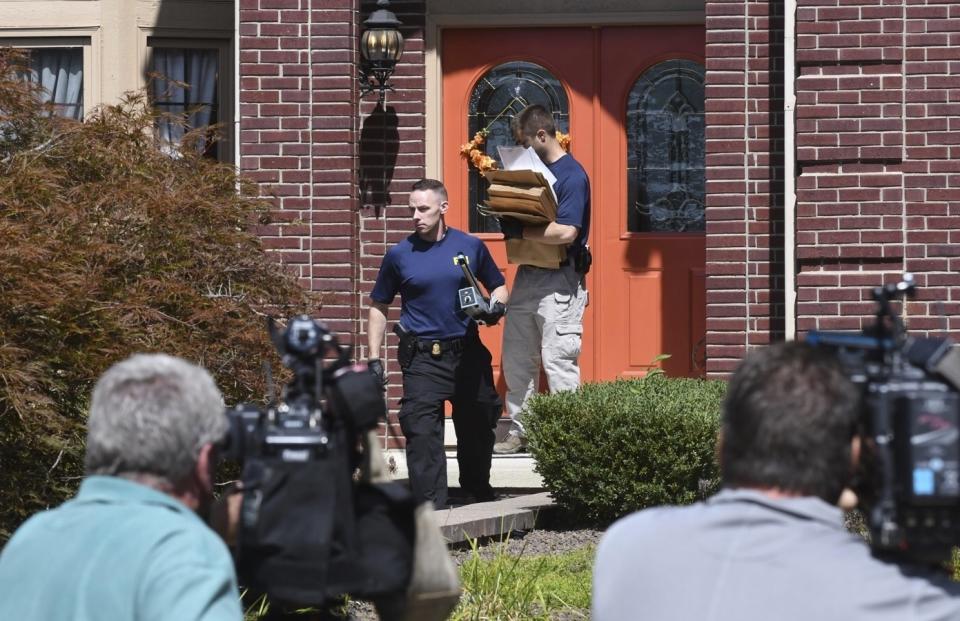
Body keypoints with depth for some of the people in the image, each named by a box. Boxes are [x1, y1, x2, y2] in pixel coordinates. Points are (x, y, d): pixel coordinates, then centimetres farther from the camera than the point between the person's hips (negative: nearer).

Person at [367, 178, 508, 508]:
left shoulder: (470, 246, 4)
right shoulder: (399, 255, 2)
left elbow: (498, 286, 17)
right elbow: (378, 308, 10)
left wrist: (496, 306, -7)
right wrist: (374, 358, 4)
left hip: (468, 354, 2)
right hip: (422, 356, -2)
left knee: (477, 428, 14)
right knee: (422, 434, -10)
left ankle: (479, 492, 37)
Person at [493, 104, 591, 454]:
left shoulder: (572, 175, -13)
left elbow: (566, 232, -22)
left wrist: (519, 231, -18)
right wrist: (508, 221, -1)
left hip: (559, 281, -9)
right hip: (527, 276, 9)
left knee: (557, 360, -7)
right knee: (516, 357, 11)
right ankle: (520, 432, 19)